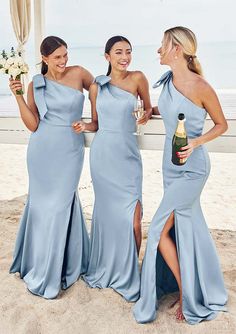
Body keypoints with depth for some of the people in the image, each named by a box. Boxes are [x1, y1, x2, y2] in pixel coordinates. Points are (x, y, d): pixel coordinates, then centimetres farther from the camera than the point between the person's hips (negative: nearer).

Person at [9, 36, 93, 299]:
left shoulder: (78, 73, 0)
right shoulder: (36, 84, 3)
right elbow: (32, 125, -1)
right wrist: (18, 96, -10)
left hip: (70, 150, -1)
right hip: (42, 151, 1)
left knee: (60, 205, 3)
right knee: (42, 203, 8)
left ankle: (48, 274, 23)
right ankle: (42, 263, 29)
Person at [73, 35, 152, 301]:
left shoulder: (137, 78, 0)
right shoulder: (97, 86, 7)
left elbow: (148, 108, 12)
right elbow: (96, 123, 14)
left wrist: (145, 115, -10)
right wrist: (84, 126, -7)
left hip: (127, 154, -2)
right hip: (102, 153, 2)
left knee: (132, 216, -6)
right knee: (106, 210, 11)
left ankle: (130, 272, 13)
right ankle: (105, 267, 30)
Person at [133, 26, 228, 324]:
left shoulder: (200, 86, -19)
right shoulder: (168, 80, 3)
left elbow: (221, 124, -7)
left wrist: (196, 143, -20)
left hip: (191, 168, -8)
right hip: (171, 165, 8)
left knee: (160, 230, -5)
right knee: (186, 227, 17)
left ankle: (187, 294, 14)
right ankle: (200, 290, 37)